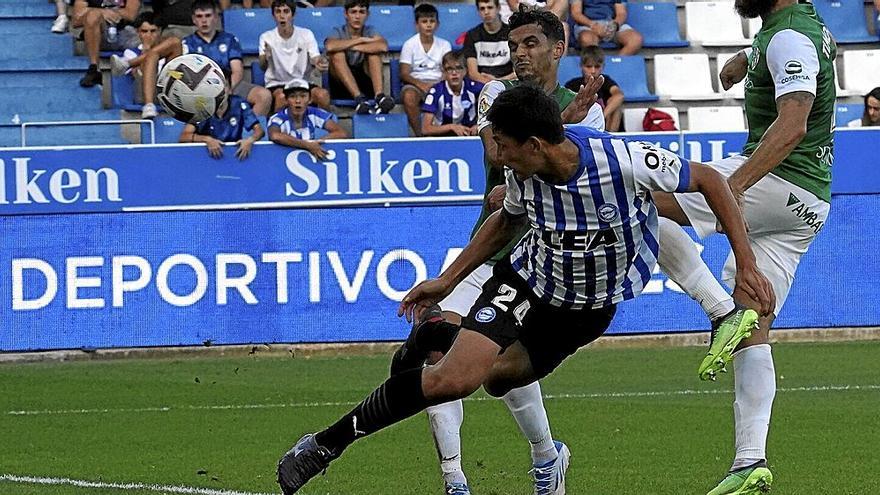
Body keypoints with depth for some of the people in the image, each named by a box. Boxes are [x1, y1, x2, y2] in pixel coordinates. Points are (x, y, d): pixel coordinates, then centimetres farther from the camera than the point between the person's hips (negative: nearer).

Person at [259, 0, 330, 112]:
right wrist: (266, 58, -44)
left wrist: (319, 62, -36)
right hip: (276, 85, -2)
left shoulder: (306, 34, 1)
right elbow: (263, 67, -17)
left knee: (323, 95, -28)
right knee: (282, 97, -37)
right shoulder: (266, 37, -3)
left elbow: (315, 58, -8)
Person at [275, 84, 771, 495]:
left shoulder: (624, 161, -30)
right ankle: (327, 443, -10)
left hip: (595, 305, 0)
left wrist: (746, 264, -19)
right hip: (530, 277, 0)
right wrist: (446, 281, 8)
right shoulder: (521, 175, -16)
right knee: (455, 377, -17)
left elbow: (708, 178, -17)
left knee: (498, 377, -10)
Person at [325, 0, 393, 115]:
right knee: (337, 53, -25)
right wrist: (360, 40, -21)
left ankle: (379, 96, -36)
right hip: (341, 86, -1)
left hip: (366, 85, 1)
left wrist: (353, 47, -20)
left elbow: (383, 46, -22)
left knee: (374, 50, -17)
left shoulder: (370, 32, 3)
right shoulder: (338, 33, -1)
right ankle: (359, 99, -42)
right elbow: (330, 46, -28)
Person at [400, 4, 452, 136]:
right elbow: (404, 74, -4)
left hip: (438, 83, 2)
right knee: (409, 96, -37)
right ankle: (419, 135, -28)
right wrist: (420, 84, -22)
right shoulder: (410, 44, 1)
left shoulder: (444, 45, 8)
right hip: (416, 82, -2)